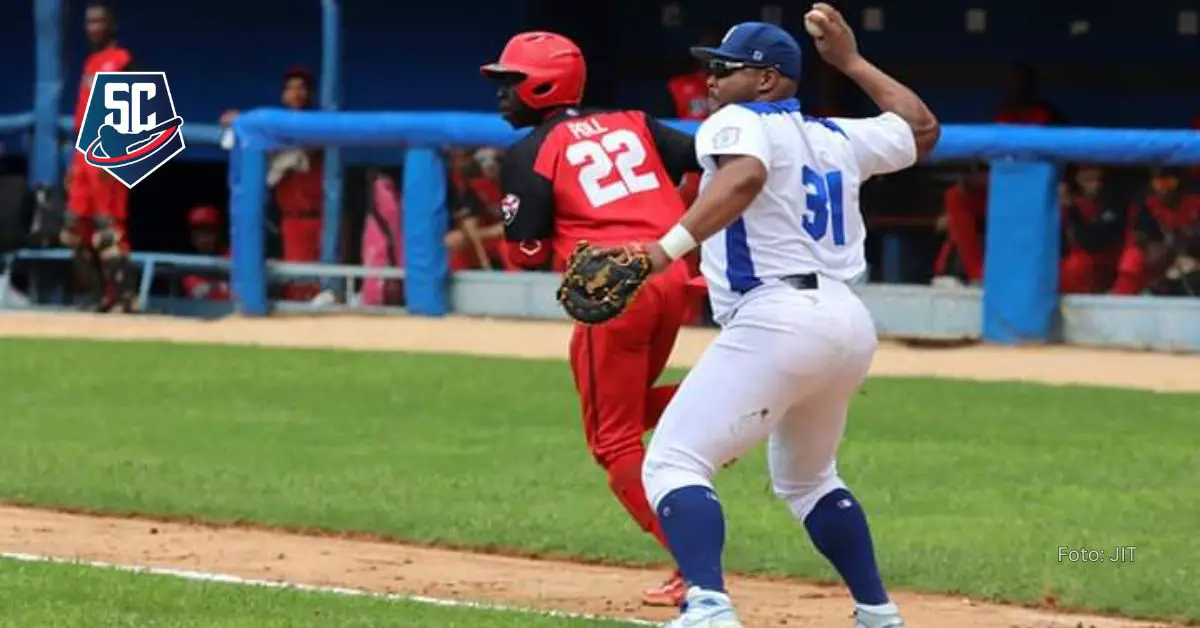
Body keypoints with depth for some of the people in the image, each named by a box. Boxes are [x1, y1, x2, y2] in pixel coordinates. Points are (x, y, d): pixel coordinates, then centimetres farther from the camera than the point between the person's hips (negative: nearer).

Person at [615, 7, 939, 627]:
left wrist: (667, 248, -36)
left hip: (778, 319, -9)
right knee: (807, 479, 31)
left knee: (673, 463, -14)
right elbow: (922, 128, 37)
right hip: (850, 322, 9)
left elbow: (744, 177, -25)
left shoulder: (737, 122, -1)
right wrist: (851, 62, 41)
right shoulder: (837, 138, 20)